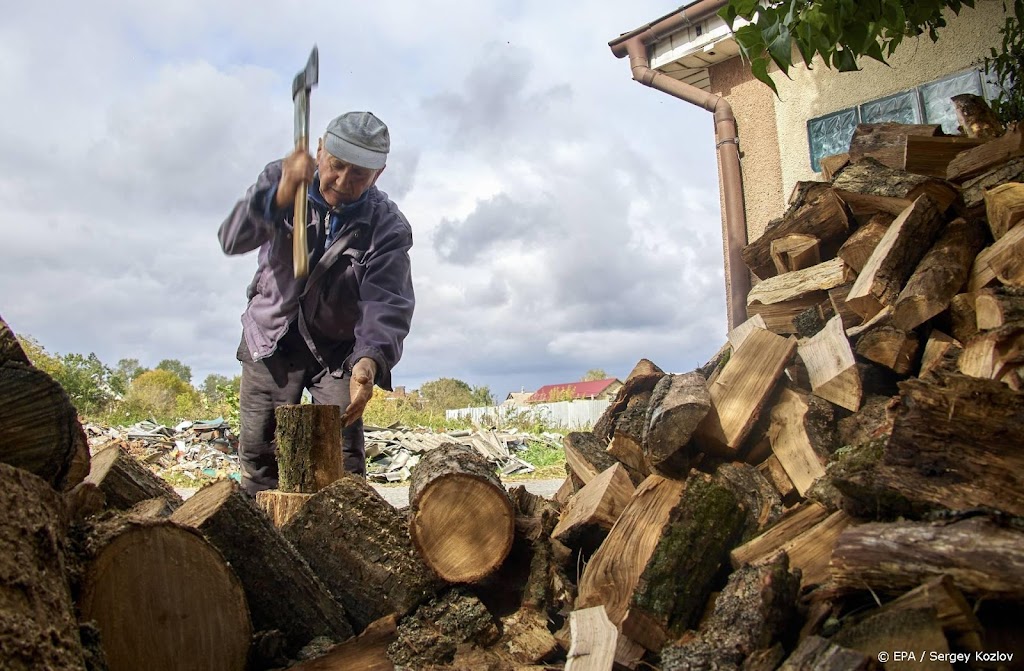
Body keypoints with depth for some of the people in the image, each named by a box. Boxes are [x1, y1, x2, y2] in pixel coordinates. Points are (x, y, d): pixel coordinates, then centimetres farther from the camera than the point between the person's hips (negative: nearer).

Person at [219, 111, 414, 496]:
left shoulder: (388, 226, -17)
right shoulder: (280, 178, -11)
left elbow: (388, 303, -28)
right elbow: (233, 240, -27)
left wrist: (369, 360, -47)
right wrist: (280, 197, -46)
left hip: (339, 348, -1)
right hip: (272, 336, 2)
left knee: (344, 458, -10)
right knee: (258, 452, 2)